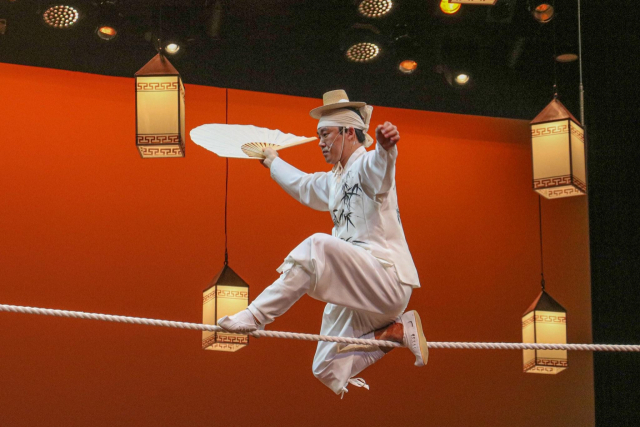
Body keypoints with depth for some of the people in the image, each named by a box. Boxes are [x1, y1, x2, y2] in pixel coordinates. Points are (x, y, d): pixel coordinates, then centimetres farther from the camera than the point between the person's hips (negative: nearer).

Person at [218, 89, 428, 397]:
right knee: (328, 371, 2)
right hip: (357, 292, 10)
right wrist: (271, 160, 60)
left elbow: (381, 163, -32)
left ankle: (257, 315, -32)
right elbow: (302, 184, 46)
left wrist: (386, 144, -57)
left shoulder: (366, 166, -5)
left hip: (387, 278, -10)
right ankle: (397, 329, 7)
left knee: (318, 246, -35)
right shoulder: (335, 181, 24)